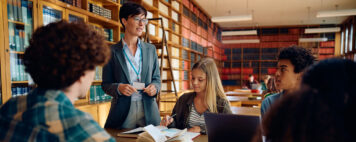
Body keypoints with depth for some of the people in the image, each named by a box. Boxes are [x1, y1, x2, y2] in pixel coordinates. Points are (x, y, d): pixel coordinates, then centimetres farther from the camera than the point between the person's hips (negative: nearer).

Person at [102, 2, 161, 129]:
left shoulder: (150, 49, 9)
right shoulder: (112, 51, 1)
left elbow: (156, 78, 12)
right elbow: (106, 84, 2)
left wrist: (154, 87, -9)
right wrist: (118, 88, -18)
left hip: (148, 110, 3)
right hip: (122, 112, -2)